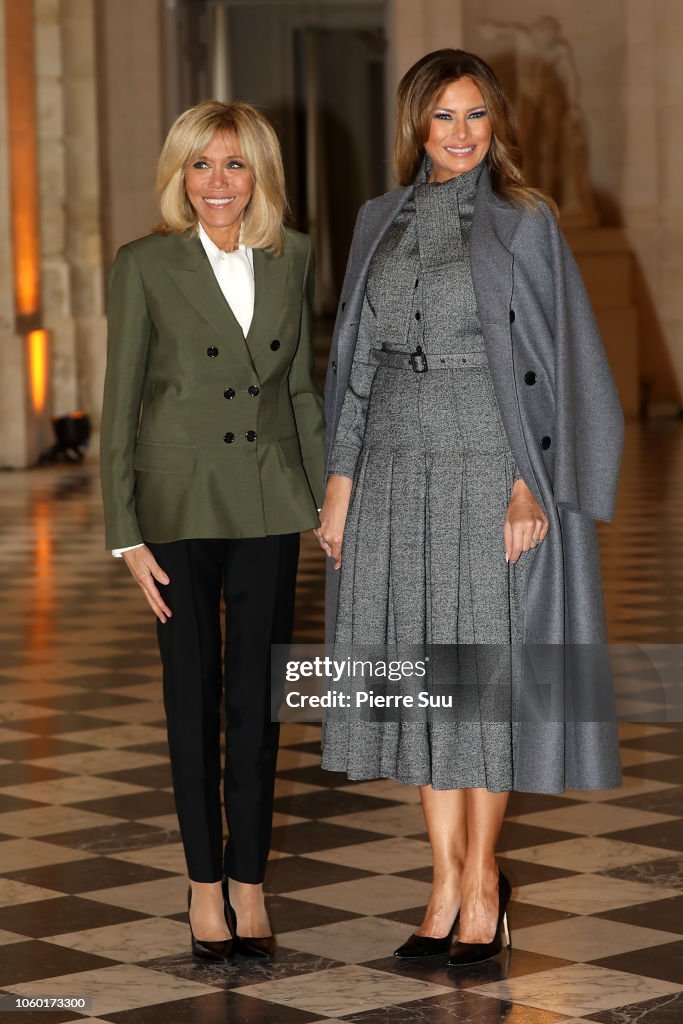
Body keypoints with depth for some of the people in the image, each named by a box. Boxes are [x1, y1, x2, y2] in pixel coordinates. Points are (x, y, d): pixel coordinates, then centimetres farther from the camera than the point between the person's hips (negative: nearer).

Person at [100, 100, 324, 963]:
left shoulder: (291, 259, 4)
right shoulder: (145, 266, -7)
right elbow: (119, 405, -5)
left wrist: (330, 497, 11)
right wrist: (125, 535, -8)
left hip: (268, 503, 3)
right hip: (180, 504, -3)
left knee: (258, 696, 6)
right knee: (193, 696, 6)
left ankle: (248, 881, 16)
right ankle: (205, 882, 17)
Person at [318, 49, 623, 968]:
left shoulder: (524, 223, -2)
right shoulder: (381, 222, 10)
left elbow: (552, 358, -5)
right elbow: (360, 356, 12)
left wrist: (533, 482, -14)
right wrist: (340, 479, 7)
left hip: (487, 468, -4)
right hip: (396, 469, 4)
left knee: (483, 670, 0)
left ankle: (481, 876, 12)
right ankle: (449, 882, 15)